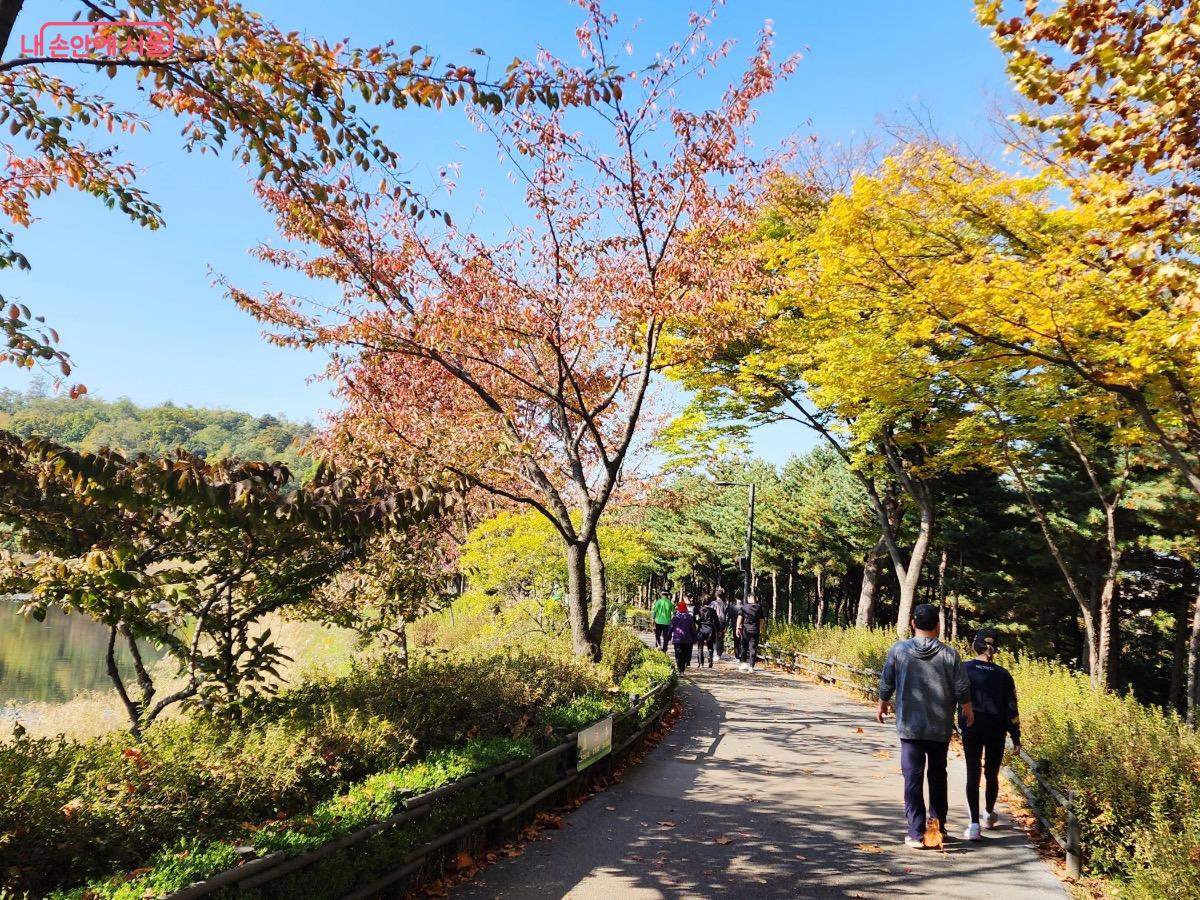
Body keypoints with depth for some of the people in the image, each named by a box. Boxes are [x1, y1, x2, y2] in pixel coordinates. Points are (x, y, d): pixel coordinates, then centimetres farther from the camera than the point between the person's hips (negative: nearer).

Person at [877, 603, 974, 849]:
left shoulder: (898, 649, -8)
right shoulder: (949, 654, -7)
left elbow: (887, 683, 0)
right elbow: (962, 689, -1)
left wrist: (882, 705, 19)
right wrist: (968, 711, 20)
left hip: (910, 726, -1)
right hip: (941, 727, 2)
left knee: (913, 778, 3)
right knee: (938, 775, 20)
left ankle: (917, 833, 3)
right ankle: (938, 826, 27)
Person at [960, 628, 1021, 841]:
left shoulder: (964, 669, -8)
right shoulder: (1003, 675, -4)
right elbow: (1011, 708, -2)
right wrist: (1016, 738, 5)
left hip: (971, 730, -2)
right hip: (996, 731, 2)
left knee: (973, 775, 2)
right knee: (992, 774, 18)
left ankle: (974, 824, -5)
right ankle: (990, 814, 38)